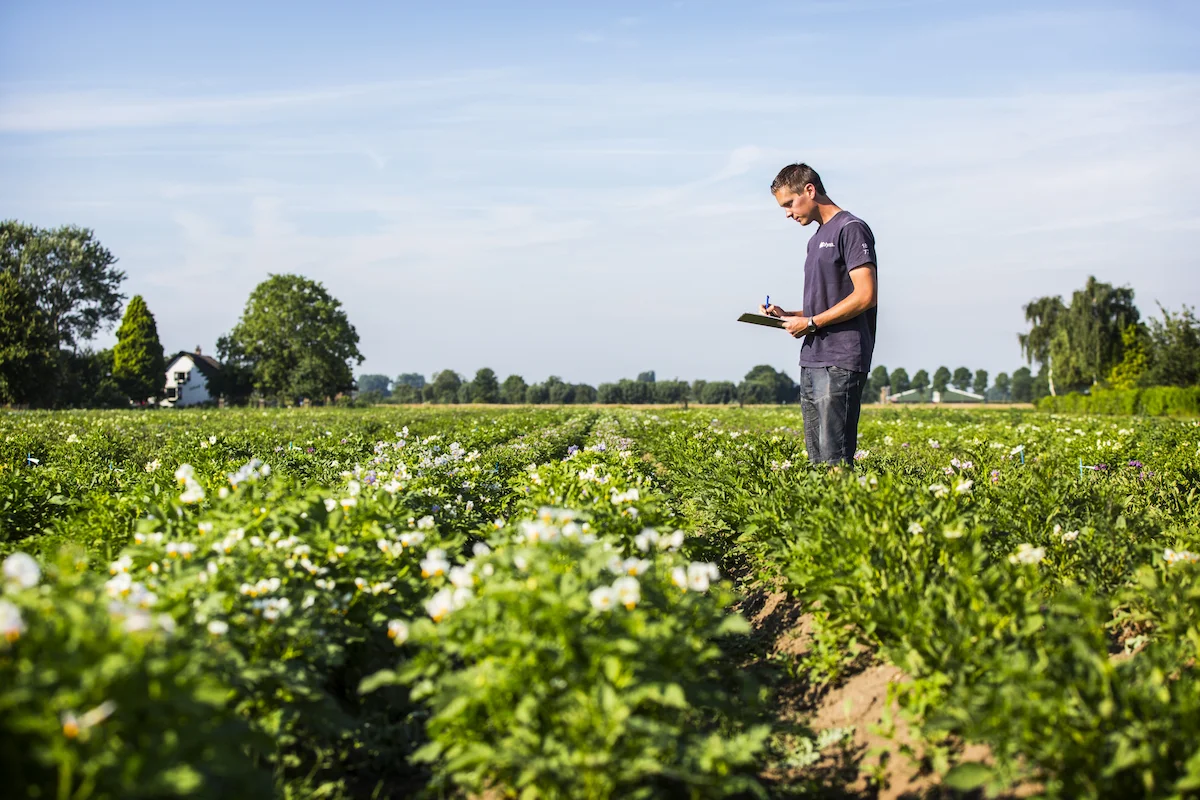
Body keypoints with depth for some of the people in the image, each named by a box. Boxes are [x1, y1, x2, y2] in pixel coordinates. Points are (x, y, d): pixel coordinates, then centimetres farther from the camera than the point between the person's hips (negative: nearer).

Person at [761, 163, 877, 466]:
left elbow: (865, 296, -15)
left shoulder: (851, 229, -6)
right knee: (816, 460, 7)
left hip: (841, 363, -9)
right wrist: (788, 315, 9)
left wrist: (811, 323, -11)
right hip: (811, 362, 9)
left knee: (835, 460, -12)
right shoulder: (817, 238, 22)